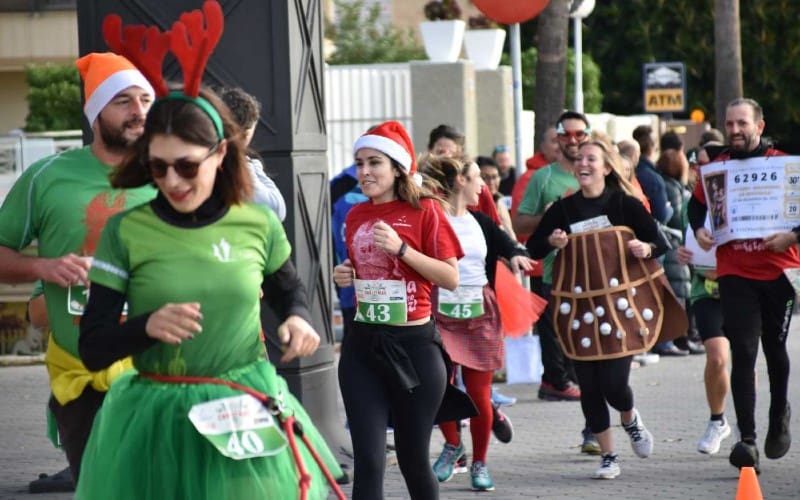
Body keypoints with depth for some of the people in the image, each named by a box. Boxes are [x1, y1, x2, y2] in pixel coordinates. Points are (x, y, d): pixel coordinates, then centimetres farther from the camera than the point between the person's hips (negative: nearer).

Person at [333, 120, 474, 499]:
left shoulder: (424, 210, -6)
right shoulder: (356, 216, 9)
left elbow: (451, 278, -9)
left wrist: (401, 248, -18)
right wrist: (345, 277, 3)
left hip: (414, 345, -4)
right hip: (363, 345, 4)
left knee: (413, 458, 8)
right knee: (368, 460, -5)